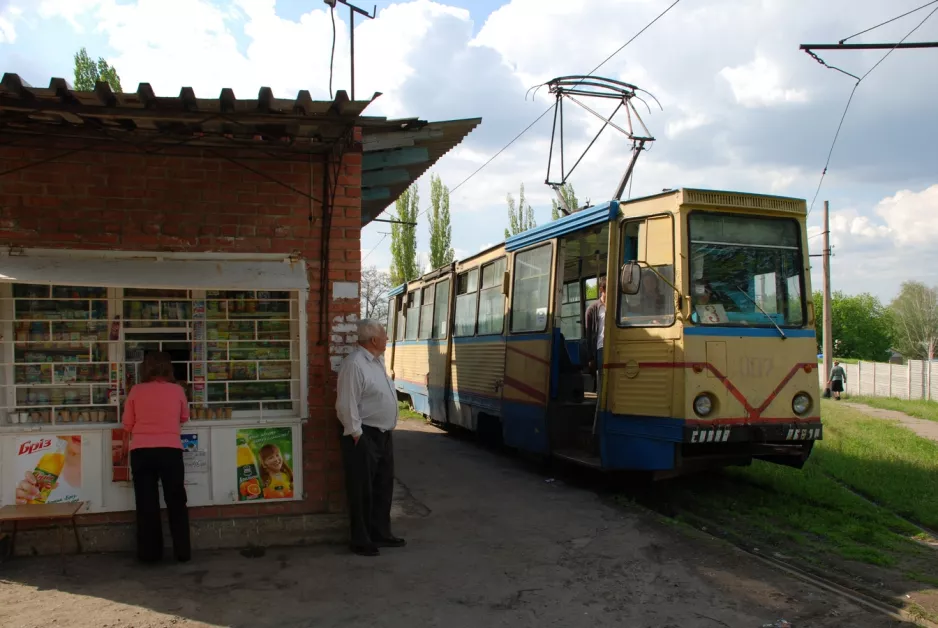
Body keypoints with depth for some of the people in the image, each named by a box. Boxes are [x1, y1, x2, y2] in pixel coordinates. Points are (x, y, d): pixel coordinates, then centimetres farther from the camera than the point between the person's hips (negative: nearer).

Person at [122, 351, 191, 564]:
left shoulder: (136, 391, 2)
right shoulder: (177, 390, 2)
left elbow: (127, 424, 7)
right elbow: (184, 418, 17)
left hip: (141, 452, 0)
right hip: (170, 451, 0)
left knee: (146, 504, 9)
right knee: (176, 502, 9)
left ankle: (149, 553, 13)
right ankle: (183, 552, 12)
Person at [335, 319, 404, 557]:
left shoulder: (378, 360, 10)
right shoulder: (354, 364, -20)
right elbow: (346, 405, -21)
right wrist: (356, 434, -18)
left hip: (384, 435, 10)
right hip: (364, 437, -9)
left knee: (383, 487, 17)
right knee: (362, 490, 2)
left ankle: (381, 534, 30)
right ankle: (360, 540, 14)